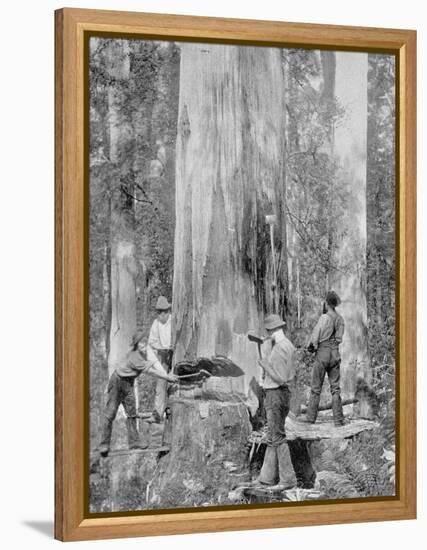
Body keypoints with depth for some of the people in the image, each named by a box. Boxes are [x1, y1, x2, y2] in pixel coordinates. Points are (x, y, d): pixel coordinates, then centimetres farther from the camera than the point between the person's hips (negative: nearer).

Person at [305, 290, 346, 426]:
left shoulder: (324, 318, -13)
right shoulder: (340, 319, 5)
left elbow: (315, 337, -10)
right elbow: (339, 338, 11)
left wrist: (311, 346, 7)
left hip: (322, 353, -5)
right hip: (335, 353, 5)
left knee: (316, 388, 4)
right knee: (335, 387, 6)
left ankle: (311, 417, 8)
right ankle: (338, 419, 2)